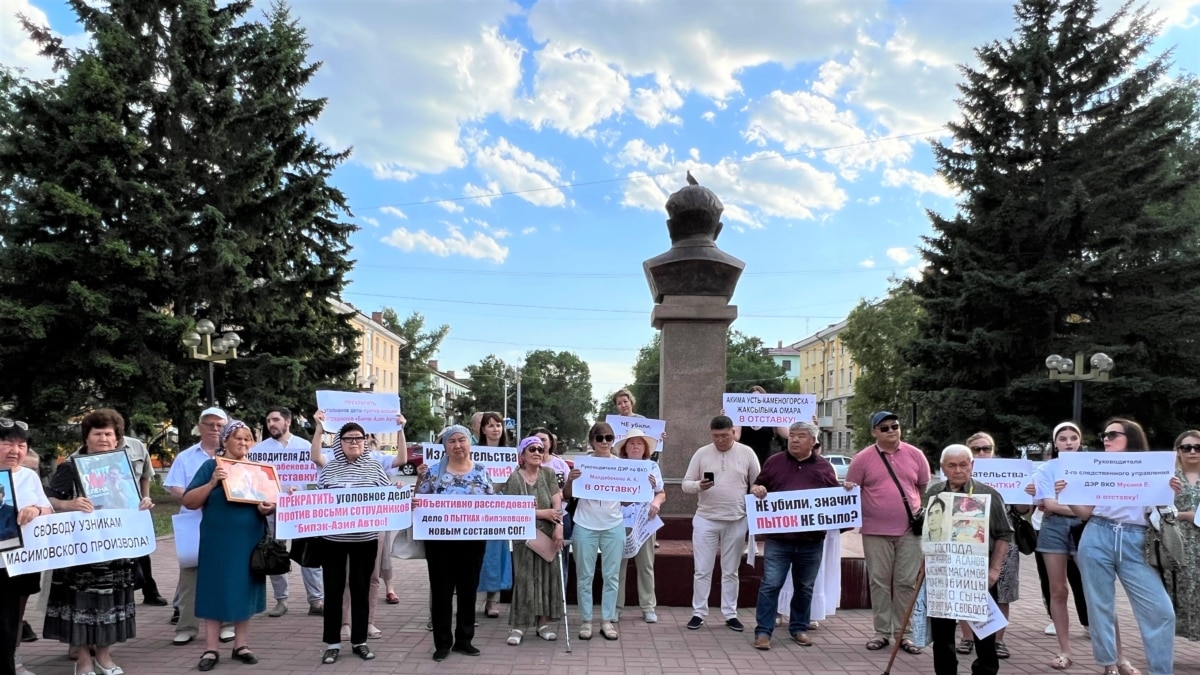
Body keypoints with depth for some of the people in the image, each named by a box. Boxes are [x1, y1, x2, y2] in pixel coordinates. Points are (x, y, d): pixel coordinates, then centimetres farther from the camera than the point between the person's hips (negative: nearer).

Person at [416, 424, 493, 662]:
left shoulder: (482, 472, 4)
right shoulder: (433, 472, -2)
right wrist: (420, 479, -16)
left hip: (472, 541, 2)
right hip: (440, 540, -2)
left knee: (469, 590, 10)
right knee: (441, 591, 4)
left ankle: (464, 639, 24)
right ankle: (442, 642, 16)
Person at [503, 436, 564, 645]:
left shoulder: (548, 473, 5)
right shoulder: (514, 478, -6)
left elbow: (557, 503, -2)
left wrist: (558, 527, -15)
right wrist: (542, 513, -13)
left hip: (548, 534, 3)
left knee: (547, 577, 6)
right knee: (524, 579, -1)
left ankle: (543, 623, 17)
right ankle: (518, 626, 6)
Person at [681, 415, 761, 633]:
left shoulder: (747, 453, 0)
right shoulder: (701, 453, 0)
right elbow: (686, 484, 2)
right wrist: (699, 486, -21)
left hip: (737, 521, 0)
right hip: (705, 519, 0)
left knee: (731, 571, 10)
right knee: (702, 570, 4)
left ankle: (730, 615, 20)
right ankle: (698, 613, 14)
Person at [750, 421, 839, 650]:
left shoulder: (824, 466, 8)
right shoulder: (774, 462, 7)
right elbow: (757, 486, 13)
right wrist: (756, 489, -10)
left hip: (811, 542, 2)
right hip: (778, 539, -1)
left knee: (804, 588, 13)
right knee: (770, 585, -4)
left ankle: (799, 629, 28)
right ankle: (763, 631, 4)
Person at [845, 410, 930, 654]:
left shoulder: (915, 455, 4)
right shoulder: (863, 459, -2)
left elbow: (926, 488, 11)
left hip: (909, 530, 1)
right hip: (875, 531, -1)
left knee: (906, 582, 4)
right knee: (879, 582, 5)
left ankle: (904, 633, 14)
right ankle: (882, 631, 15)